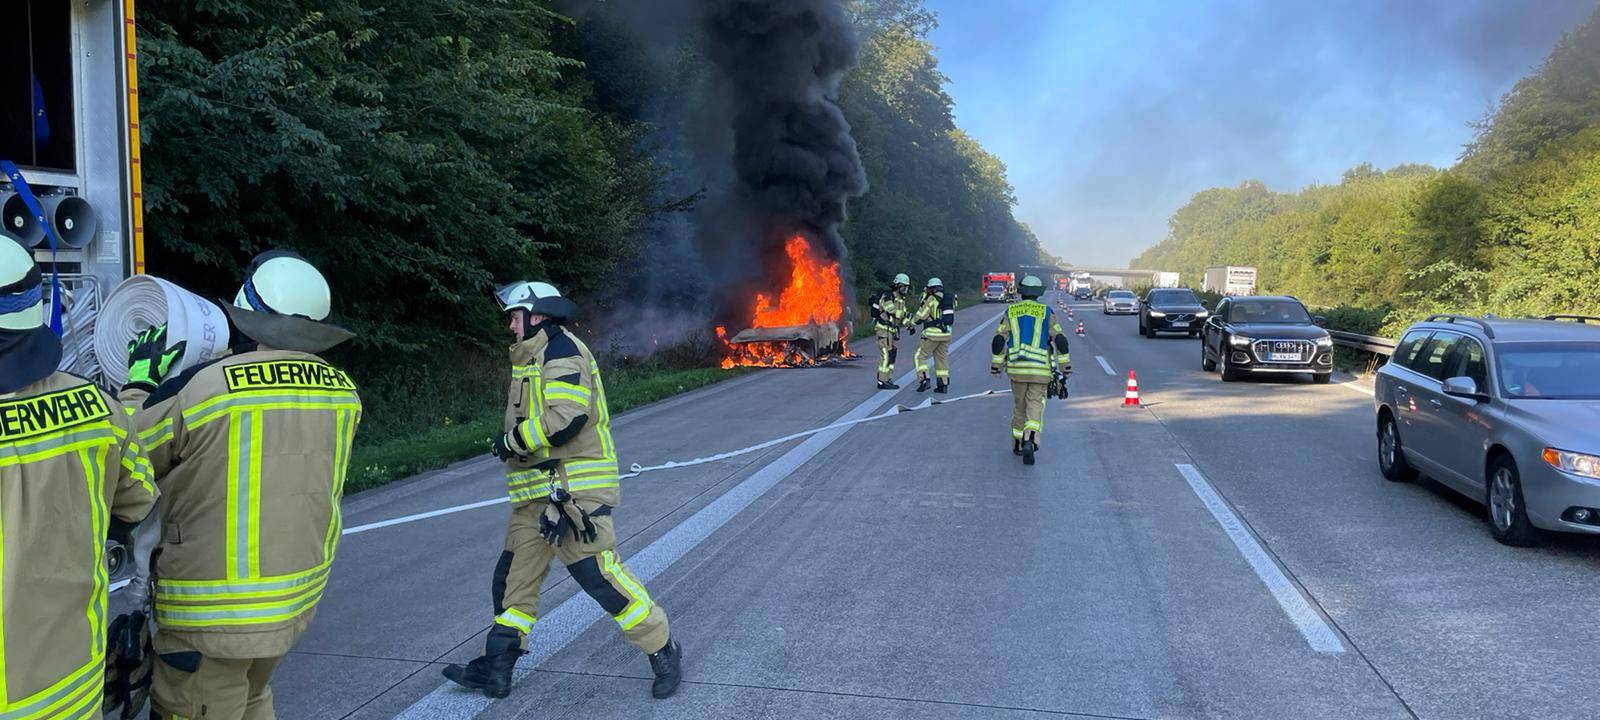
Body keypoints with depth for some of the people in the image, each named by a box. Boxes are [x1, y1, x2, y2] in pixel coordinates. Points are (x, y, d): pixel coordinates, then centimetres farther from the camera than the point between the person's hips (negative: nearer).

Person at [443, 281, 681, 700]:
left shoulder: (561, 351, -13)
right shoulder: (531, 359, 20)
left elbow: (567, 416, -24)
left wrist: (513, 442, -13)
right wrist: (512, 443, 7)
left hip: (573, 488, -10)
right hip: (536, 493, 10)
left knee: (600, 575, -10)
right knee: (514, 578, 13)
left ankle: (663, 652, 3)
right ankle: (496, 670, 23)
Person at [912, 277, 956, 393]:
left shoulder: (931, 299, -11)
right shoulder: (948, 298, 9)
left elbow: (920, 316, -10)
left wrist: (911, 321, 10)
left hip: (932, 334, -7)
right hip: (946, 333, 7)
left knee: (920, 356, 3)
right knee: (942, 358, 13)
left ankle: (924, 380, -10)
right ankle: (943, 385, 12)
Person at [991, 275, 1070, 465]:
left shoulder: (1010, 312, 6)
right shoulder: (1047, 312, 2)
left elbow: (998, 340, 1)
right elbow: (1060, 340, -3)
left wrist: (995, 365, 9)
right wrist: (1065, 368, 3)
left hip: (1016, 367, 2)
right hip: (1040, 369, -2)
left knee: (1019, 406, 18)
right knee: (1035, 406, -2)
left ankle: (1017, 445, 27)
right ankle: (1029, 442, -26)